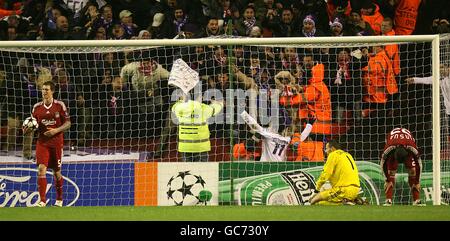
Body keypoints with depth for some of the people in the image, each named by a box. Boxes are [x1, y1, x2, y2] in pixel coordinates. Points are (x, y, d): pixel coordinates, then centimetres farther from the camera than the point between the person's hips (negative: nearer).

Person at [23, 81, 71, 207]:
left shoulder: (60, 105, -3)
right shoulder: (37, 107, 4)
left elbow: (68, 123, -1)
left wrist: (56, 130, -17)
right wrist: (28, 129, -9)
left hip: (56, 142, -1)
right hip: (42, 141, 1)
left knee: (56, 171, 8)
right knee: (41, 169, -15)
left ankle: (59, 199, 26)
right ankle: (42, 200, -15)